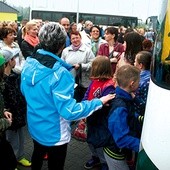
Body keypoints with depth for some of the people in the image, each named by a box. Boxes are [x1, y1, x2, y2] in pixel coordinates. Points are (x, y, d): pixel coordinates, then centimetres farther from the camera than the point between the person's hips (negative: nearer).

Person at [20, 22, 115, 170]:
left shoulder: (29, 63, -8)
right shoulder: (59, 73, -31)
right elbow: (69, 111, -32)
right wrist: (99, 102, -24)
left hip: (35, 127, 7)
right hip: (54, 133, -7)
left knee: (38, 155, 32)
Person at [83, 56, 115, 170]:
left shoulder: (109, 86, -27)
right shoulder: (94, 81, -2)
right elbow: (87, 95, 5)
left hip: (100, 122, -8)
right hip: (90, 118, 8)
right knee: (91, 140, 25)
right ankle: (95, 157, 50)